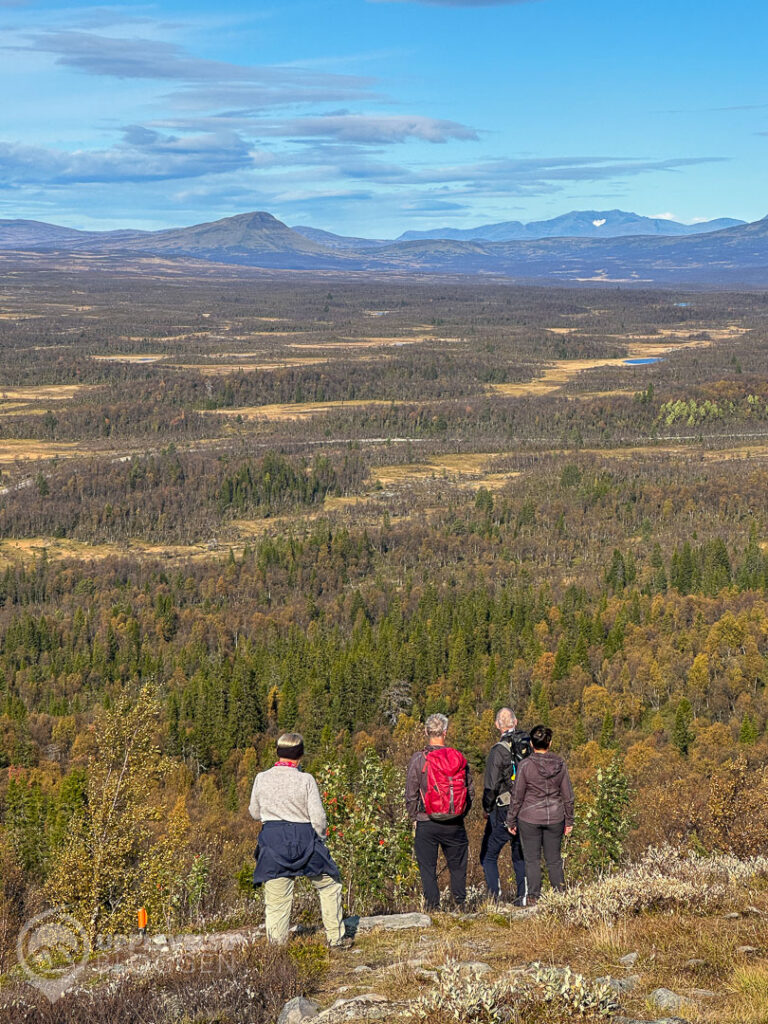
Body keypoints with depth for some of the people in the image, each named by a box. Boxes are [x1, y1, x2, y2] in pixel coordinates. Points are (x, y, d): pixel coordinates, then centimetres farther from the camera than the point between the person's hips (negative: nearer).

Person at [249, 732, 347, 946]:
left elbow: (255, 813, 10)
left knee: (277, 899, 6)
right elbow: (318, 817, -8)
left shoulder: (261, 779, -2)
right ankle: (335, 937, 19)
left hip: (272, 840, 2)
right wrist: (320, 839, 10)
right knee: (329, 885, 18)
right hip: (304, 839, -1)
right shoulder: (305, 780, -9)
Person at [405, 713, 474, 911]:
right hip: (455, 823, 2)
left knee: (427, 867, 8)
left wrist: (414, 816, 8)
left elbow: (411, 794, -6)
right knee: (457, 864, 15)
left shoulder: (419, 759, -10)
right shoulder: (459, 758, -2)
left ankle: (432, 905, 8)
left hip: (427, 823, -2)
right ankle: (460, 901, 17)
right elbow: (470, 791, 5)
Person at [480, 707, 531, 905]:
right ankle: (522, 896, 14)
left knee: (488, 855, 5)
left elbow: (491, 786, -14)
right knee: (521, 856, 16)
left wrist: (486, 809, 1)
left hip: (503, 811, -5)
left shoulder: (498, 751, -15)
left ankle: (495, 894, -6)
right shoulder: (530, 745, 1)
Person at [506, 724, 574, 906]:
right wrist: (569, 821, 15)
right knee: (554, 860, 12)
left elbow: (517, 797, -7)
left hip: (530, 818, -3)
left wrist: (511, 821, 3)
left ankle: (534, 898, 8)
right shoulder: (559, 764, -2)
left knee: (532, 860, 6)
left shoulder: (526, 765, -12)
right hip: (555, 818, 3)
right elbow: (568, 795, 4)